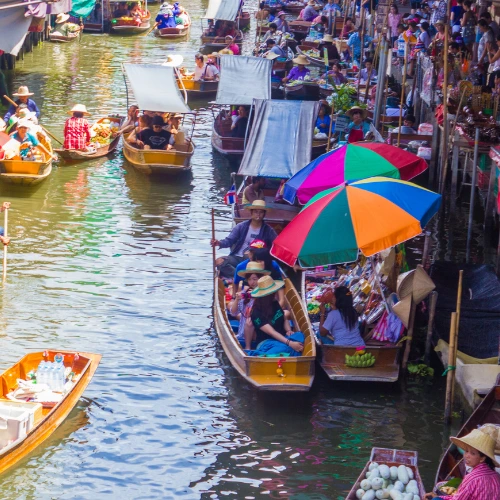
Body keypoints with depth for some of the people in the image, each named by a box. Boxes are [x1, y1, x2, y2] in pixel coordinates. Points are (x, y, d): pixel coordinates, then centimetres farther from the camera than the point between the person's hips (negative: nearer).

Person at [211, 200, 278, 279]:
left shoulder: (268, 231, 8)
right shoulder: (241, 226, 7)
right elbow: (229, 240, 2)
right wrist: (219, 243, -19)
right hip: (237, 258, 2)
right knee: (219, 262, -26)